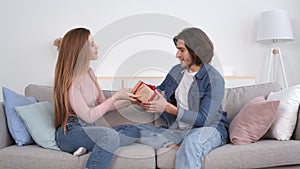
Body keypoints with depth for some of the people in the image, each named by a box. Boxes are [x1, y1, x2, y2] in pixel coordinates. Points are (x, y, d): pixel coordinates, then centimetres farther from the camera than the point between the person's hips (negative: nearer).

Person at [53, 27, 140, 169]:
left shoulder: (89, 73, 9)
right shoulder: (70, 80, -16)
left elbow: (102, 103, 14)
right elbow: (88, 116, -19)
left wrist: (128, 101, 2)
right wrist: (115, 97, -17)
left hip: (88, 130, 9)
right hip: (69, 134, -8)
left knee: (133, 131, -8)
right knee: (110, 135, -34)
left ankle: (89, 147, -18)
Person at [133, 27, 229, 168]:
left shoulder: (214, 80, -13)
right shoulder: (177, 70, 7)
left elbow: (203, 120, -18)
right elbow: (159, 90, 23)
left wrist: (168, 108, -24)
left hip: (208, 129, -7)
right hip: (177, 130, 7)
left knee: (191, 142, -43)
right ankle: (176, 146, -21)